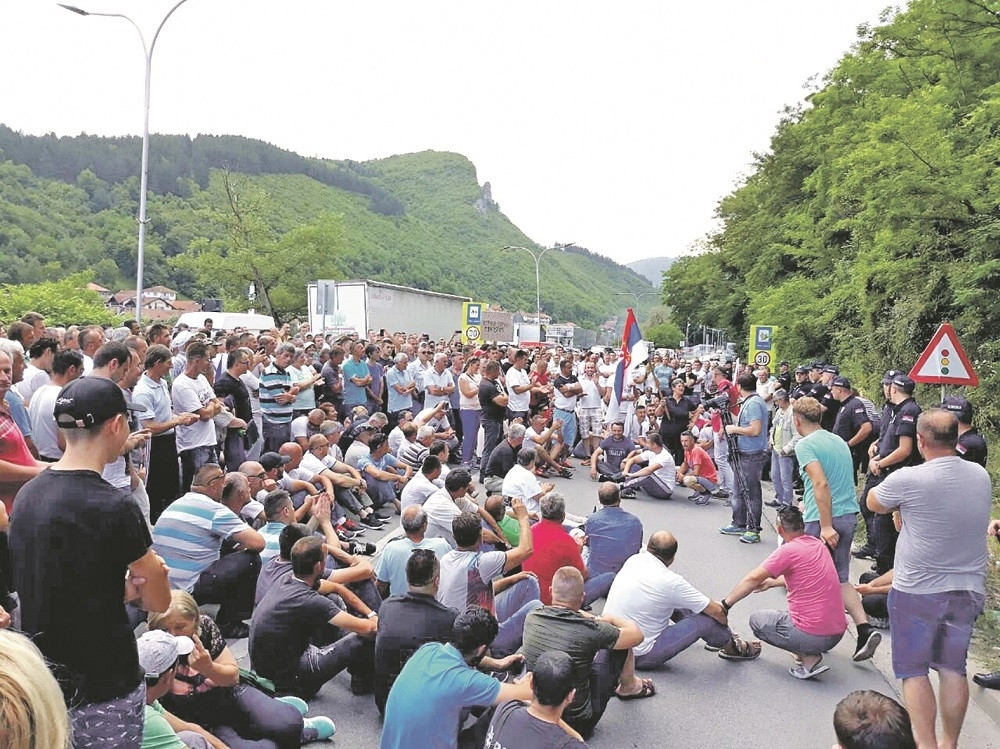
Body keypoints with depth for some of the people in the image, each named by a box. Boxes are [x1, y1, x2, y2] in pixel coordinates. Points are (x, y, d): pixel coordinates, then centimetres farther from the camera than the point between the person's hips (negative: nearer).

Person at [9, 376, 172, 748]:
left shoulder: (27, 495, 0)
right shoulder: (114, 507, -23)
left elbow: (70, 587, 9)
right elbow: (159, 601, -11)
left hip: (42, 681, 7)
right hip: (102, 690, -7)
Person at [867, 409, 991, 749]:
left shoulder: (908, 480, -21)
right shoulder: (981, 476, -2)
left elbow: (873, 503, -3)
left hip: (917, 592, -5)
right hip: (969, 590, 5)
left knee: (913, 670, 9)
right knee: (953, 669, 17)